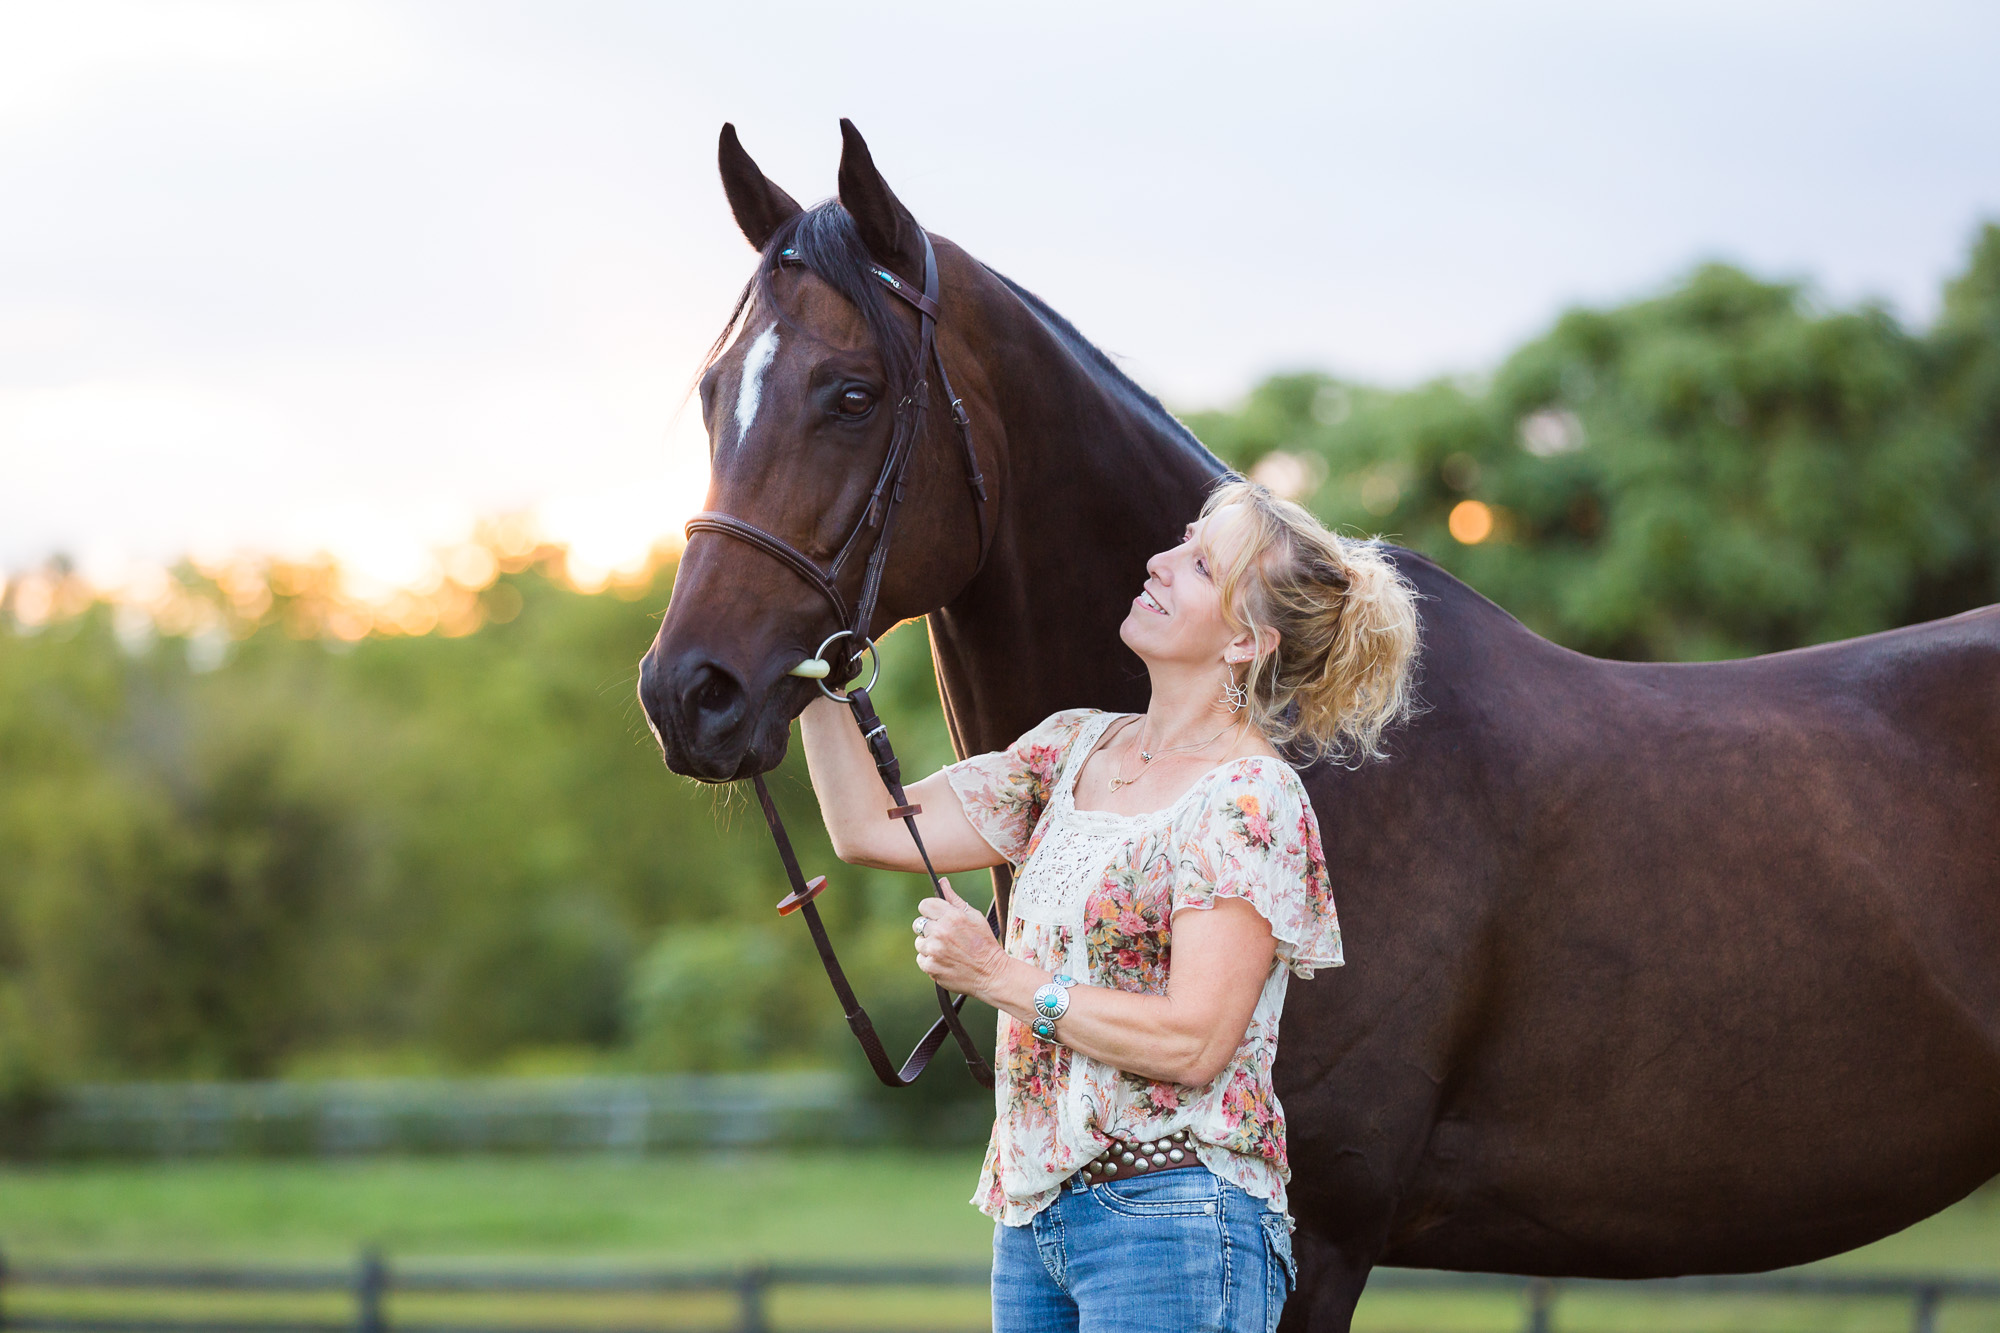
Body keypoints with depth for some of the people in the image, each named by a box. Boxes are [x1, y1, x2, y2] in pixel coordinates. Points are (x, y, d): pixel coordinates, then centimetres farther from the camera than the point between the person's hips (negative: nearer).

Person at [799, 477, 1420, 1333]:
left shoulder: (1250, 800, -11)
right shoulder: (1075, 747, 12)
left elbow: (1193, 1043, -18)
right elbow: (871, 829, 12)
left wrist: (1004, 979, -14)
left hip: (1171, 1221, -7)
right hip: (1035, 1214, 7)